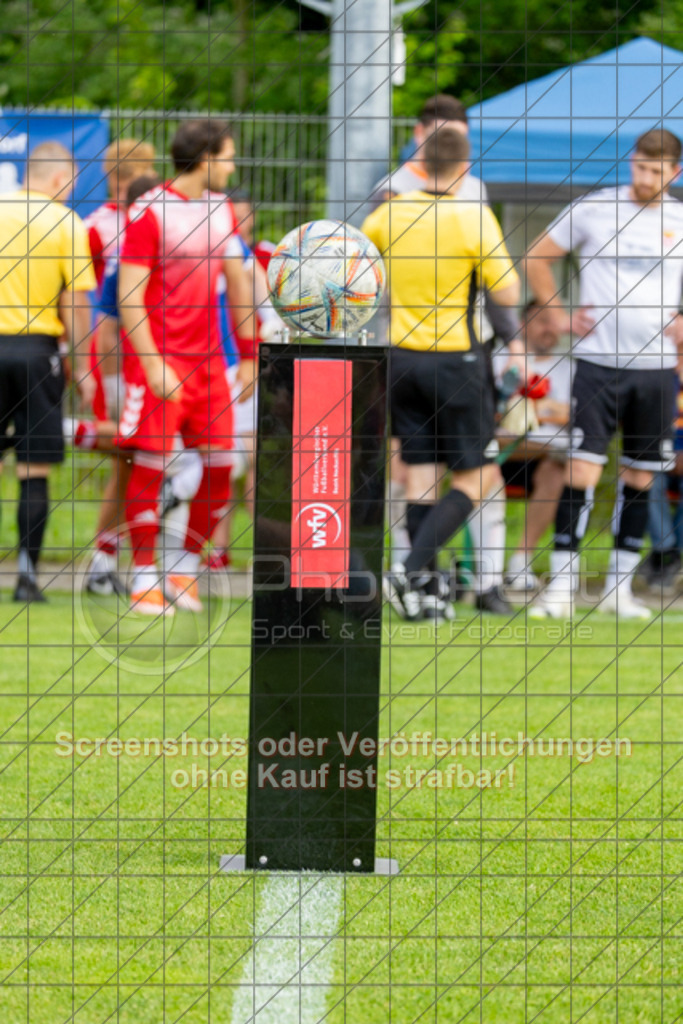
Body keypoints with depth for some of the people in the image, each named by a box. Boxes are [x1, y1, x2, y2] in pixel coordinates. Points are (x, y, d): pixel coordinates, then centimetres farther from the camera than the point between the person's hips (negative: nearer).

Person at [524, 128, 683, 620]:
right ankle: (561, 586, -7)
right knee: (582, 470, -10)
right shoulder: (592, 210, 0)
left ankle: (620, 588, 15)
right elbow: (538, 258, 11)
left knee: (639, 479, 6)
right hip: (598, 360, -2)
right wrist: (559, 315, 3)